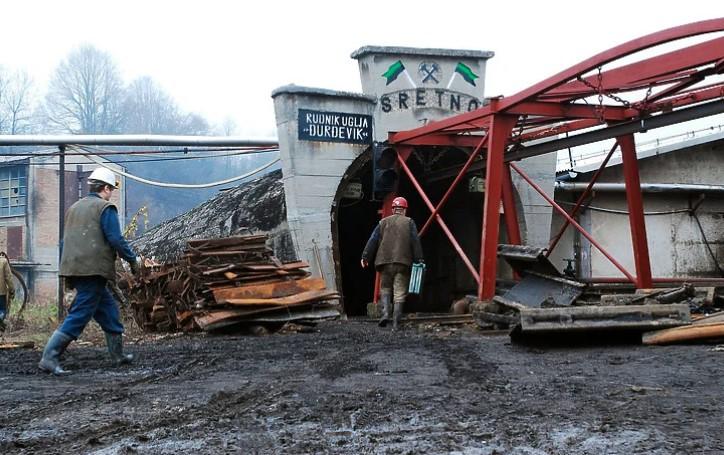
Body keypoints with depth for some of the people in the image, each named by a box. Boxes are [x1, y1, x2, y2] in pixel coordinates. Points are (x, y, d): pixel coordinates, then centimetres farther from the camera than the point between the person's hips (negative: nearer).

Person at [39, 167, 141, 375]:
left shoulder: (74, 208, 19)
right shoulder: (105, 208, -6)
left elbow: (65, 242, 20)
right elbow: (116, 240, -13)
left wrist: (66, 272, 24)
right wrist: (133, 259, 1)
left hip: (74, 269, 9)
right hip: (94, 270, -9)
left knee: (108, 310, 17)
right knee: (79, 316, -8)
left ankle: (118, 355, 23)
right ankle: (49, 357, -14)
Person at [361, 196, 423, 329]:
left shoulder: (383, 222, 12)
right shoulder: (409, 223, 7)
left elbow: (373, 240, 8)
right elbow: (415, 242, -1)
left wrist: (365, 257, 9)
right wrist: (418, 260, 1)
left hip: (385, 262, 2)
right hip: (403, 262, -2)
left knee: (385, 289, 15)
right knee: (400, 292, 2)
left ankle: (385, 313, -7)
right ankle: (396, 322, -2)